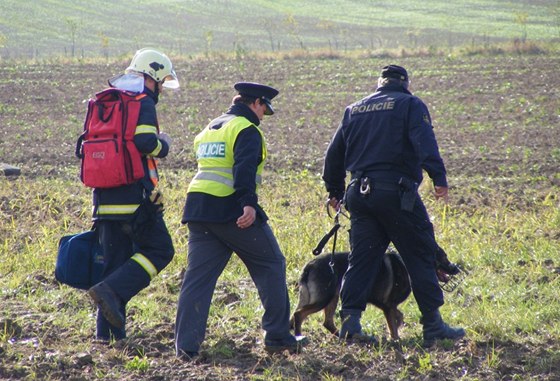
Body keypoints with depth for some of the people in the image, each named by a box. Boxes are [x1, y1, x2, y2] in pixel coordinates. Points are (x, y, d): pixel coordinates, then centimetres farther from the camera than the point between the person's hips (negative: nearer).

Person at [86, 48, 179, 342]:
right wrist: (163, 144, -1)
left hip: (105, 196, 8)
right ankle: (111, 291, -15)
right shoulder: (142, 103, -7)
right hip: (135, 194, -8)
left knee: (115, 260, 11)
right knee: (159, 251, 3)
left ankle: (107, 330, 6)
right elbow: (146, 143, -20)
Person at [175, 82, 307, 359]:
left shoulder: (211, 128, 22)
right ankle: (278, 336, 10)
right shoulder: (247, 130, -6)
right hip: (231, 209, -7)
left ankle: (186, 345, -4)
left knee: (198, 276, 4)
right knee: (271, 266, 8)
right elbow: (244, 167, -21)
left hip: (198, 209, 8)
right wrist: (249, 203, -31)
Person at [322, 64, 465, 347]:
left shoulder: (354, 110, 18)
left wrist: (334, 191, 30)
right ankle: (433, 326, 1)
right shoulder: (410, 105, 2)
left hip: (359, 194, 5)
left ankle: (350, 321, -2)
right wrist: (439, 178, -20)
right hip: (396, 191, -5)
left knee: (361, 259, 8)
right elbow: (425, 143, -14)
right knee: (421, 255, 2)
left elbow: (334, 153, 21)